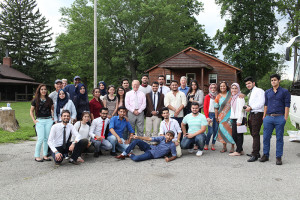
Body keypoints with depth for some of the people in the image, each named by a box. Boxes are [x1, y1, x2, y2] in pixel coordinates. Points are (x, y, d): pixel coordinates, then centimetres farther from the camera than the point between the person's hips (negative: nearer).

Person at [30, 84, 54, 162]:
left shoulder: (49, 100, 8)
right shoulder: (35, 100, 2)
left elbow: (53, 109, 21)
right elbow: (31, 111, 9)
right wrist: (34, 120, -1)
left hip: (48, 120, 3)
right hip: (39, 121, -3)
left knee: (47, 138, 3)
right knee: (41, 139, -10)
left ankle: (45, 155, 12)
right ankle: (37, 156, 1)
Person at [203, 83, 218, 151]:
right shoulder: (207, 96, 5)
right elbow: (205, 107, 2)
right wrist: (207, 117, -6)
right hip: (210, 114, -3)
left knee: (216, 130, 2)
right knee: (210, 131, -7)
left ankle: (213, 145, 14)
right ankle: (206, 144, 8)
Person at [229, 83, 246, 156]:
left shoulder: (240, 97, -9)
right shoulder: (232, 97, 18)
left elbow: (241, 109, -15)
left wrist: (239, 120, -19)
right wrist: (231, 118, 16)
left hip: (239, 119, -9)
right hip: (234, 119, 9)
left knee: (239, 135, -4)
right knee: (234, 135, 9)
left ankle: (238, 151, 2)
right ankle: (240, 150, 19)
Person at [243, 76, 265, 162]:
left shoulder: (259, 91, -5)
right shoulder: (250, 94, 23)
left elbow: (261, 103, -16)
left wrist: (250, 107, -15)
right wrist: (247, 107, 6)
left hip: (257, 114, -9)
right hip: (251, 114, 9)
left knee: (255, 134, -11)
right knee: (253, 134, 11)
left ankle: (255, 155, -11)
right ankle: (256, 152, 20)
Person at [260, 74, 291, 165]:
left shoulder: (285, 92, 2)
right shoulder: (267, 92, 13)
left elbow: (287, 105, -1)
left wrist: (285, 118, -8)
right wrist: (264, 116, 11)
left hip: (280, 118, -3)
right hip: (269, 117, 3)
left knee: (279, 138, 2)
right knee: (266, 137, 4)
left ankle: (278, 157, 10)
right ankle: (265, 155, 15)